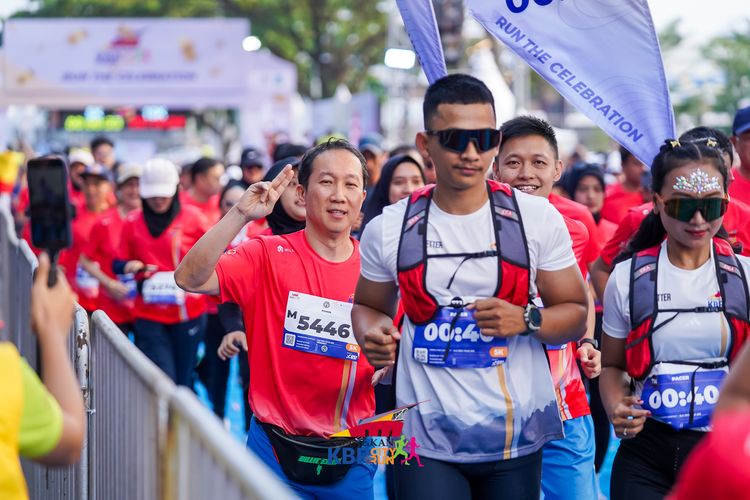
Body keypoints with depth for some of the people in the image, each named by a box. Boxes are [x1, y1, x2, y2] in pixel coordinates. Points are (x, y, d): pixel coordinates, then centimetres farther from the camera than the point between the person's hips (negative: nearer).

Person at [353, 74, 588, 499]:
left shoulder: (538, 218, -1)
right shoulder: (389, 229, 1)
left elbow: (576, 313, 4)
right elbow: (368, 306, 17)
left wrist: (527, 320, -16)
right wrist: (372, 333, -6)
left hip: (517, 436, 1)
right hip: (427, 439, 0)